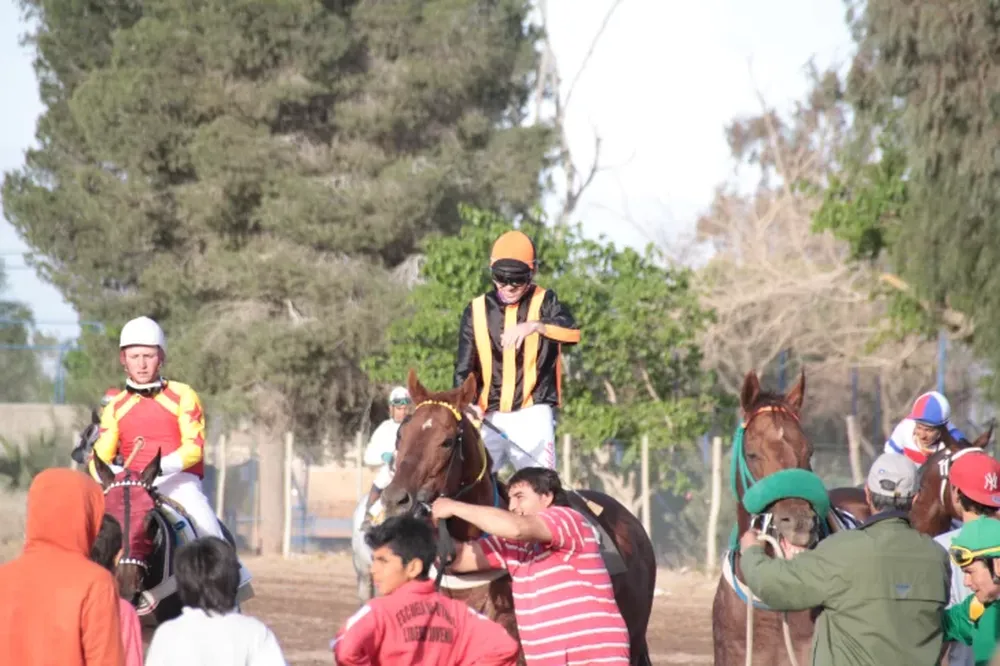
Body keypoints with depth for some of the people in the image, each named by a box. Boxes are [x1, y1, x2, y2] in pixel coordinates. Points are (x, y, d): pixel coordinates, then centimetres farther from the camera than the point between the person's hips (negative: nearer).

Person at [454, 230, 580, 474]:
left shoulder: (544, 303, 3)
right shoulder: (477, 311, 9)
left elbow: (572, 333, -17)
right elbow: (464, 367, 9)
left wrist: (534, 326, -35)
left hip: (532, 415, -3)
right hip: (491, 416, 3)